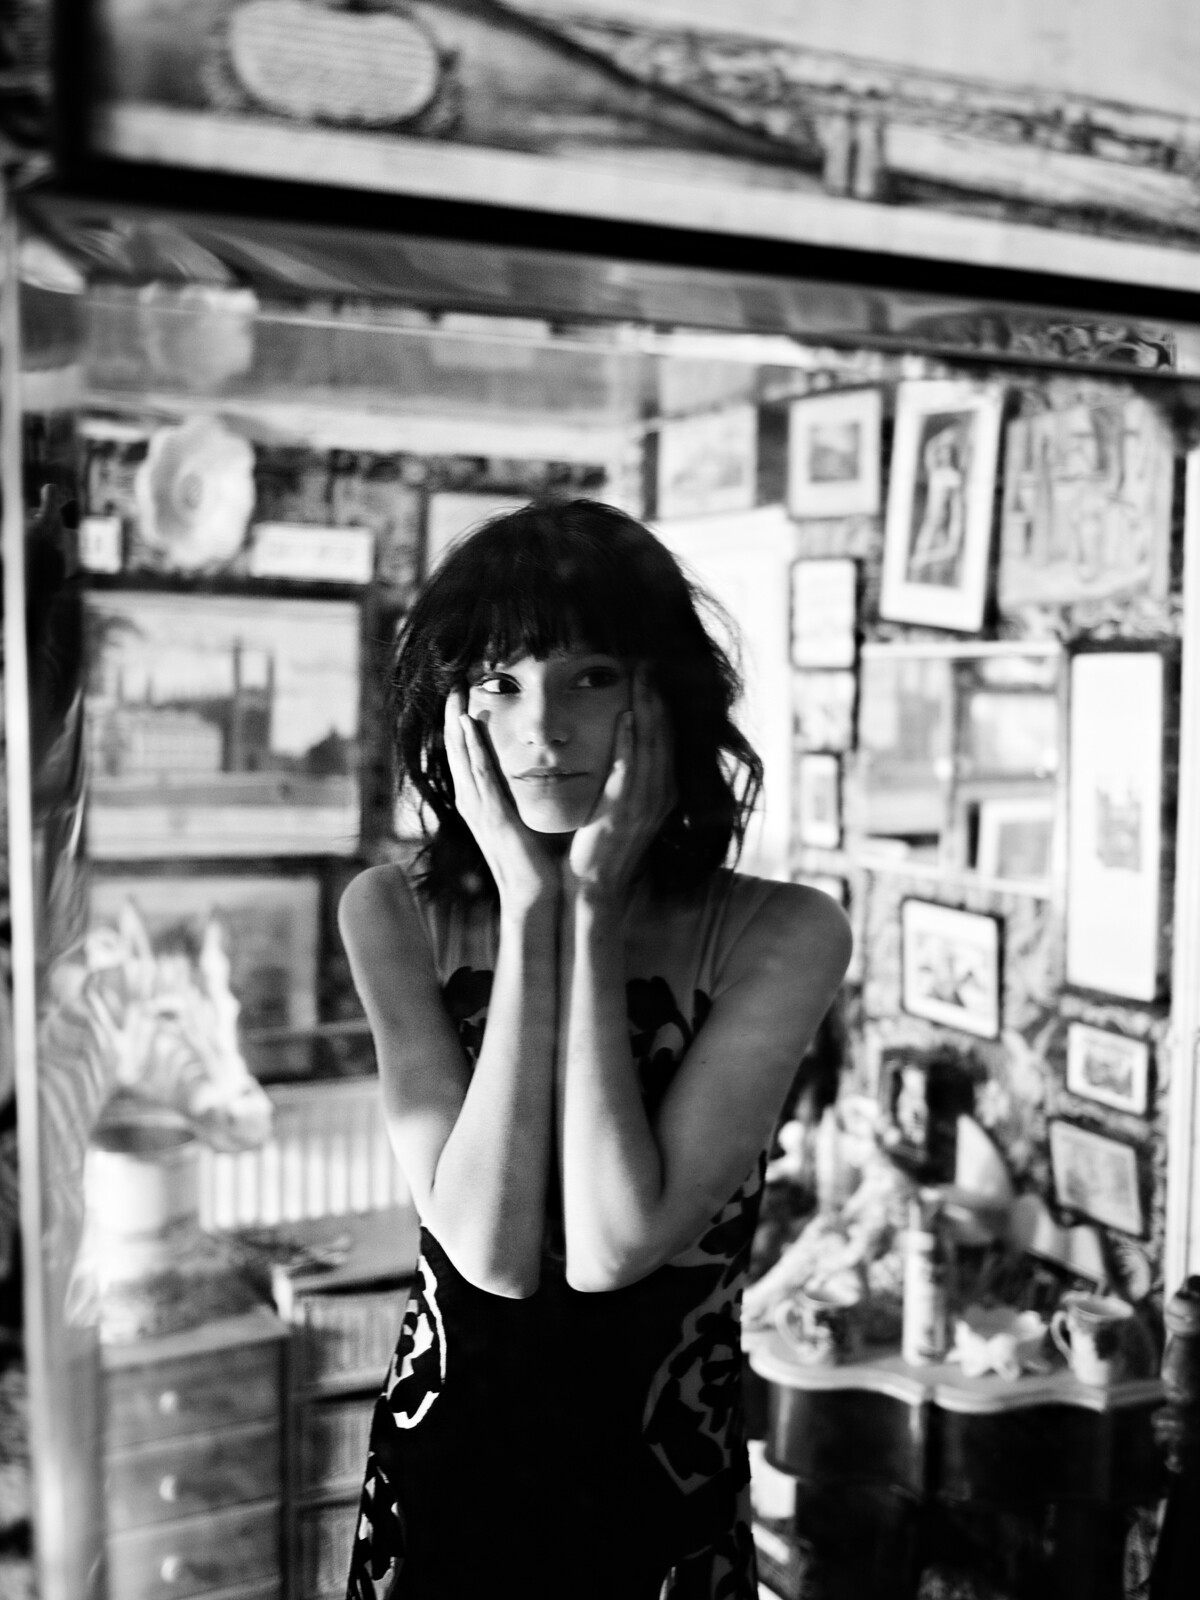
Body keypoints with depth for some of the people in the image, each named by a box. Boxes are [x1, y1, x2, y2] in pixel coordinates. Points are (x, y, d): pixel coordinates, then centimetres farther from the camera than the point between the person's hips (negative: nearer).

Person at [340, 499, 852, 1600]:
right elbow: (492, 1253, -20)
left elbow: (614, 1249, -24)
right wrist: (529, 909, -23)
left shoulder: (785, 935, -16)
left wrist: (594, 910, -23)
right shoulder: (395, 916, -11)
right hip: (437, 1479, 1)